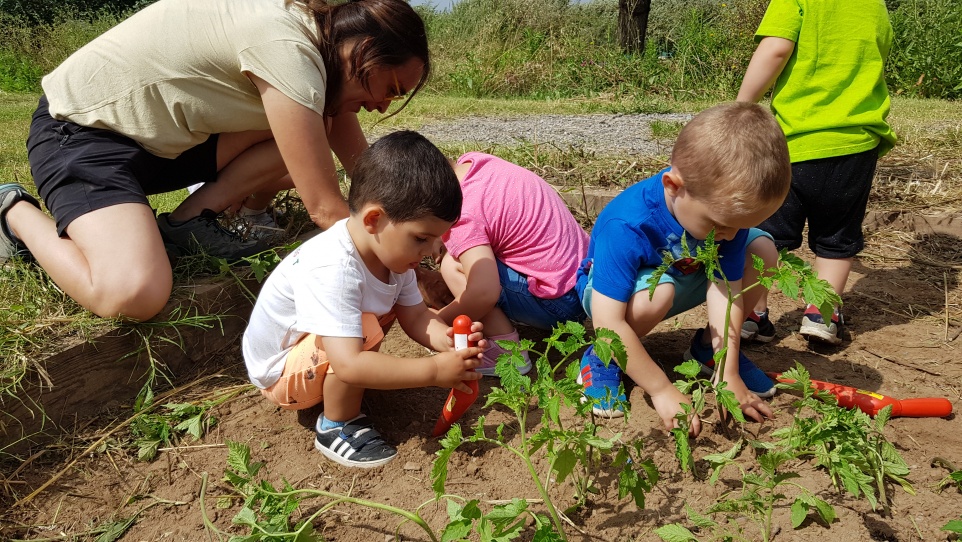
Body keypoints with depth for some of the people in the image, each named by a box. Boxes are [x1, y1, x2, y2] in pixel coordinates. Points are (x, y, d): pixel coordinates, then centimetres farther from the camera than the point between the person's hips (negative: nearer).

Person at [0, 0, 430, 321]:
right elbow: (326, 208, -28)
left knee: (309, 138, -8)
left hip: (162, 134, 8)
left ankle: (186, 223, 0)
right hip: (83, 130, -8)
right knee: (135, 295, -28)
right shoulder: (289, 50, -29)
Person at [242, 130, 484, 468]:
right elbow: (350, 365, -43)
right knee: (365, 329, -33)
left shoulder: (391, 250, -10)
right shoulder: (331, 271, -38)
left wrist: (450, 341, -26)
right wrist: (434, 371, -41)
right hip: (280, 374, -8)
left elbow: (416, 318, -6)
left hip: (314, 352, 8)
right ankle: (337, 427, -10)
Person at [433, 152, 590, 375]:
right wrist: (448, 241, 8)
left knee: (453, 266, -13)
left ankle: (507, 353, -7)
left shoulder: (462, 216, -24)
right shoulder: (469, 161, 0)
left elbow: (484, 292, -33)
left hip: (559, 304, -9)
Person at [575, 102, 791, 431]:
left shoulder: (728, 206, -24)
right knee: (657, 292, -40)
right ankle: (603, 359, -11)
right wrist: (662, 390, -36)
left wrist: (729, 374, -27)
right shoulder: (625, 227, -40)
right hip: (617, 289, -5)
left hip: (683, 277, 6)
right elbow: (608, 324, -40)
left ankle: (708, 348, 5)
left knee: (763, 250, -12)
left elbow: (725, 289, -24)